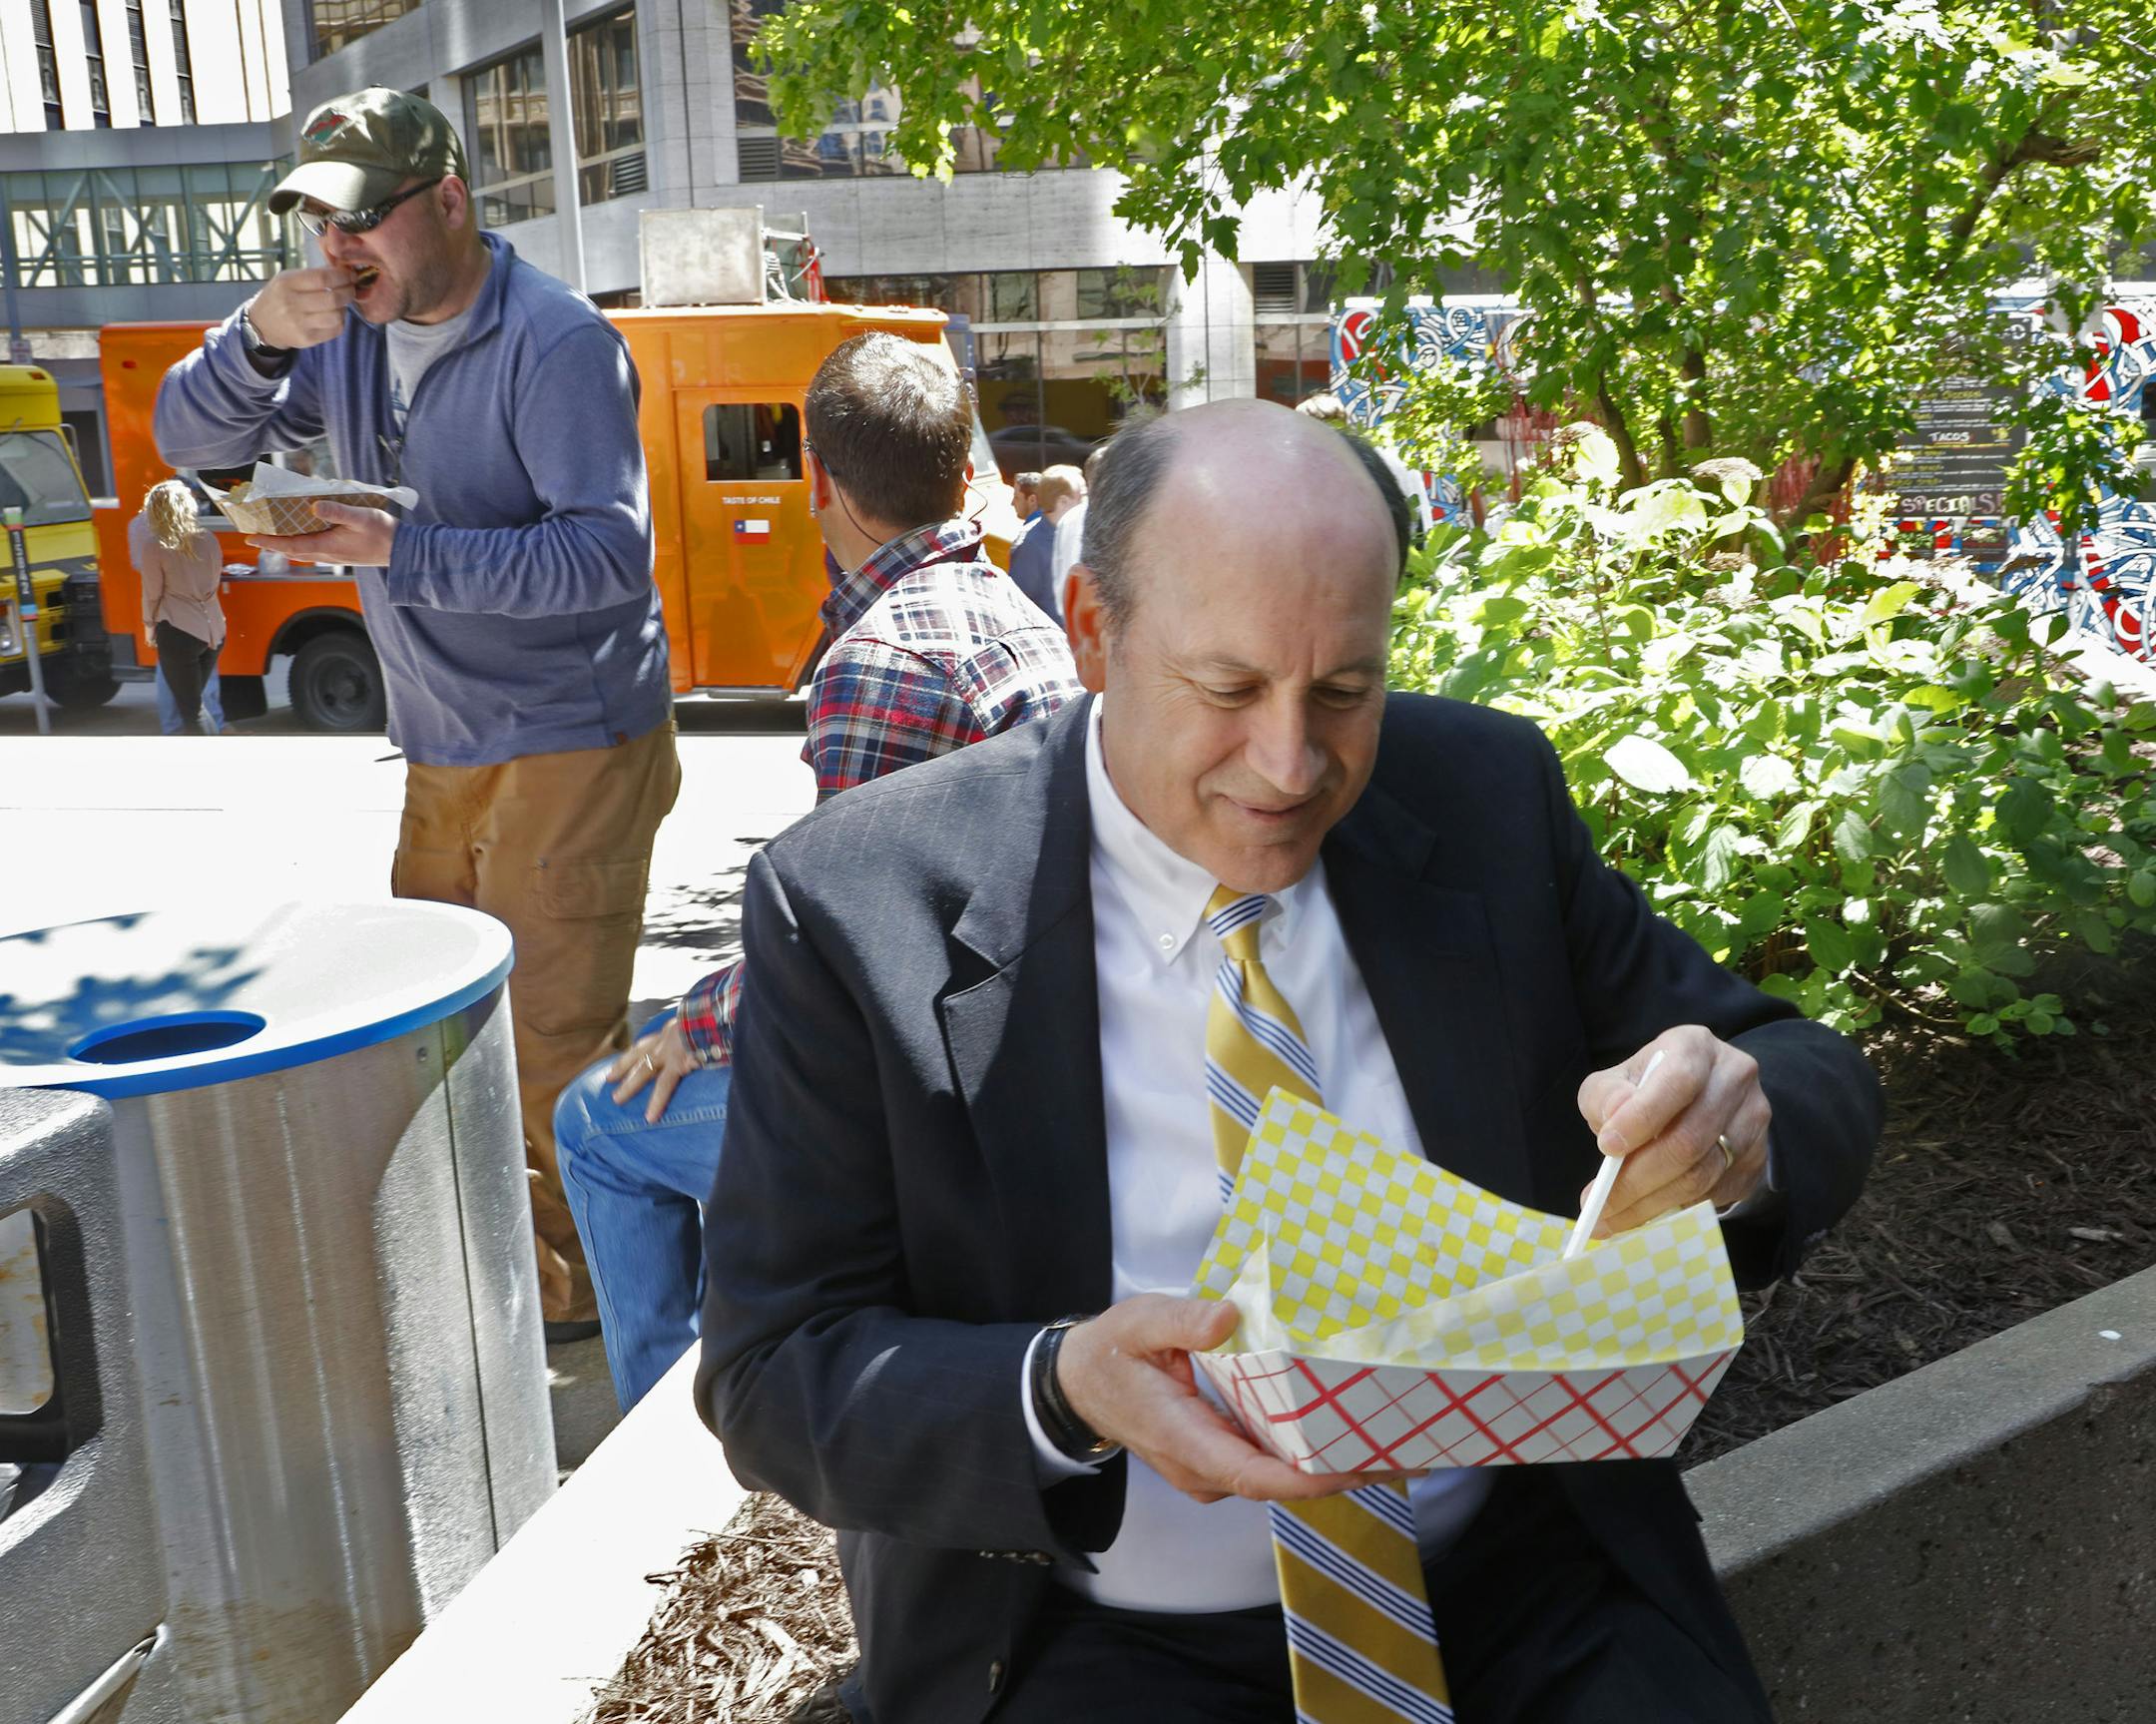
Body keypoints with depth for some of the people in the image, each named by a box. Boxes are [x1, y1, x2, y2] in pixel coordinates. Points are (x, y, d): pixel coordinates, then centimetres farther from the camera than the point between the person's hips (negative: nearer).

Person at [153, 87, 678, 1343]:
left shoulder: (554, 344, -16)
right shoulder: (347, 333, 8)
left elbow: (611, 551, -24)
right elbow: (188, 438, 7)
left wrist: (404, 554, -27)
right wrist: (257, 338, -12)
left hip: (571, 749, -8)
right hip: (443, 755, 8)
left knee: (555, 1046, -3)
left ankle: (594, 1297, 16)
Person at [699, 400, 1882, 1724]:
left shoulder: (1490, 796, -3)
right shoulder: (855, 908, -11)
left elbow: (1817, 1080, 2)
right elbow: (777, 1376, -9)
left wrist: (1740, 1128, -22)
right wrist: (1063, 1392, -29)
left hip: (1523, 1579, 2)